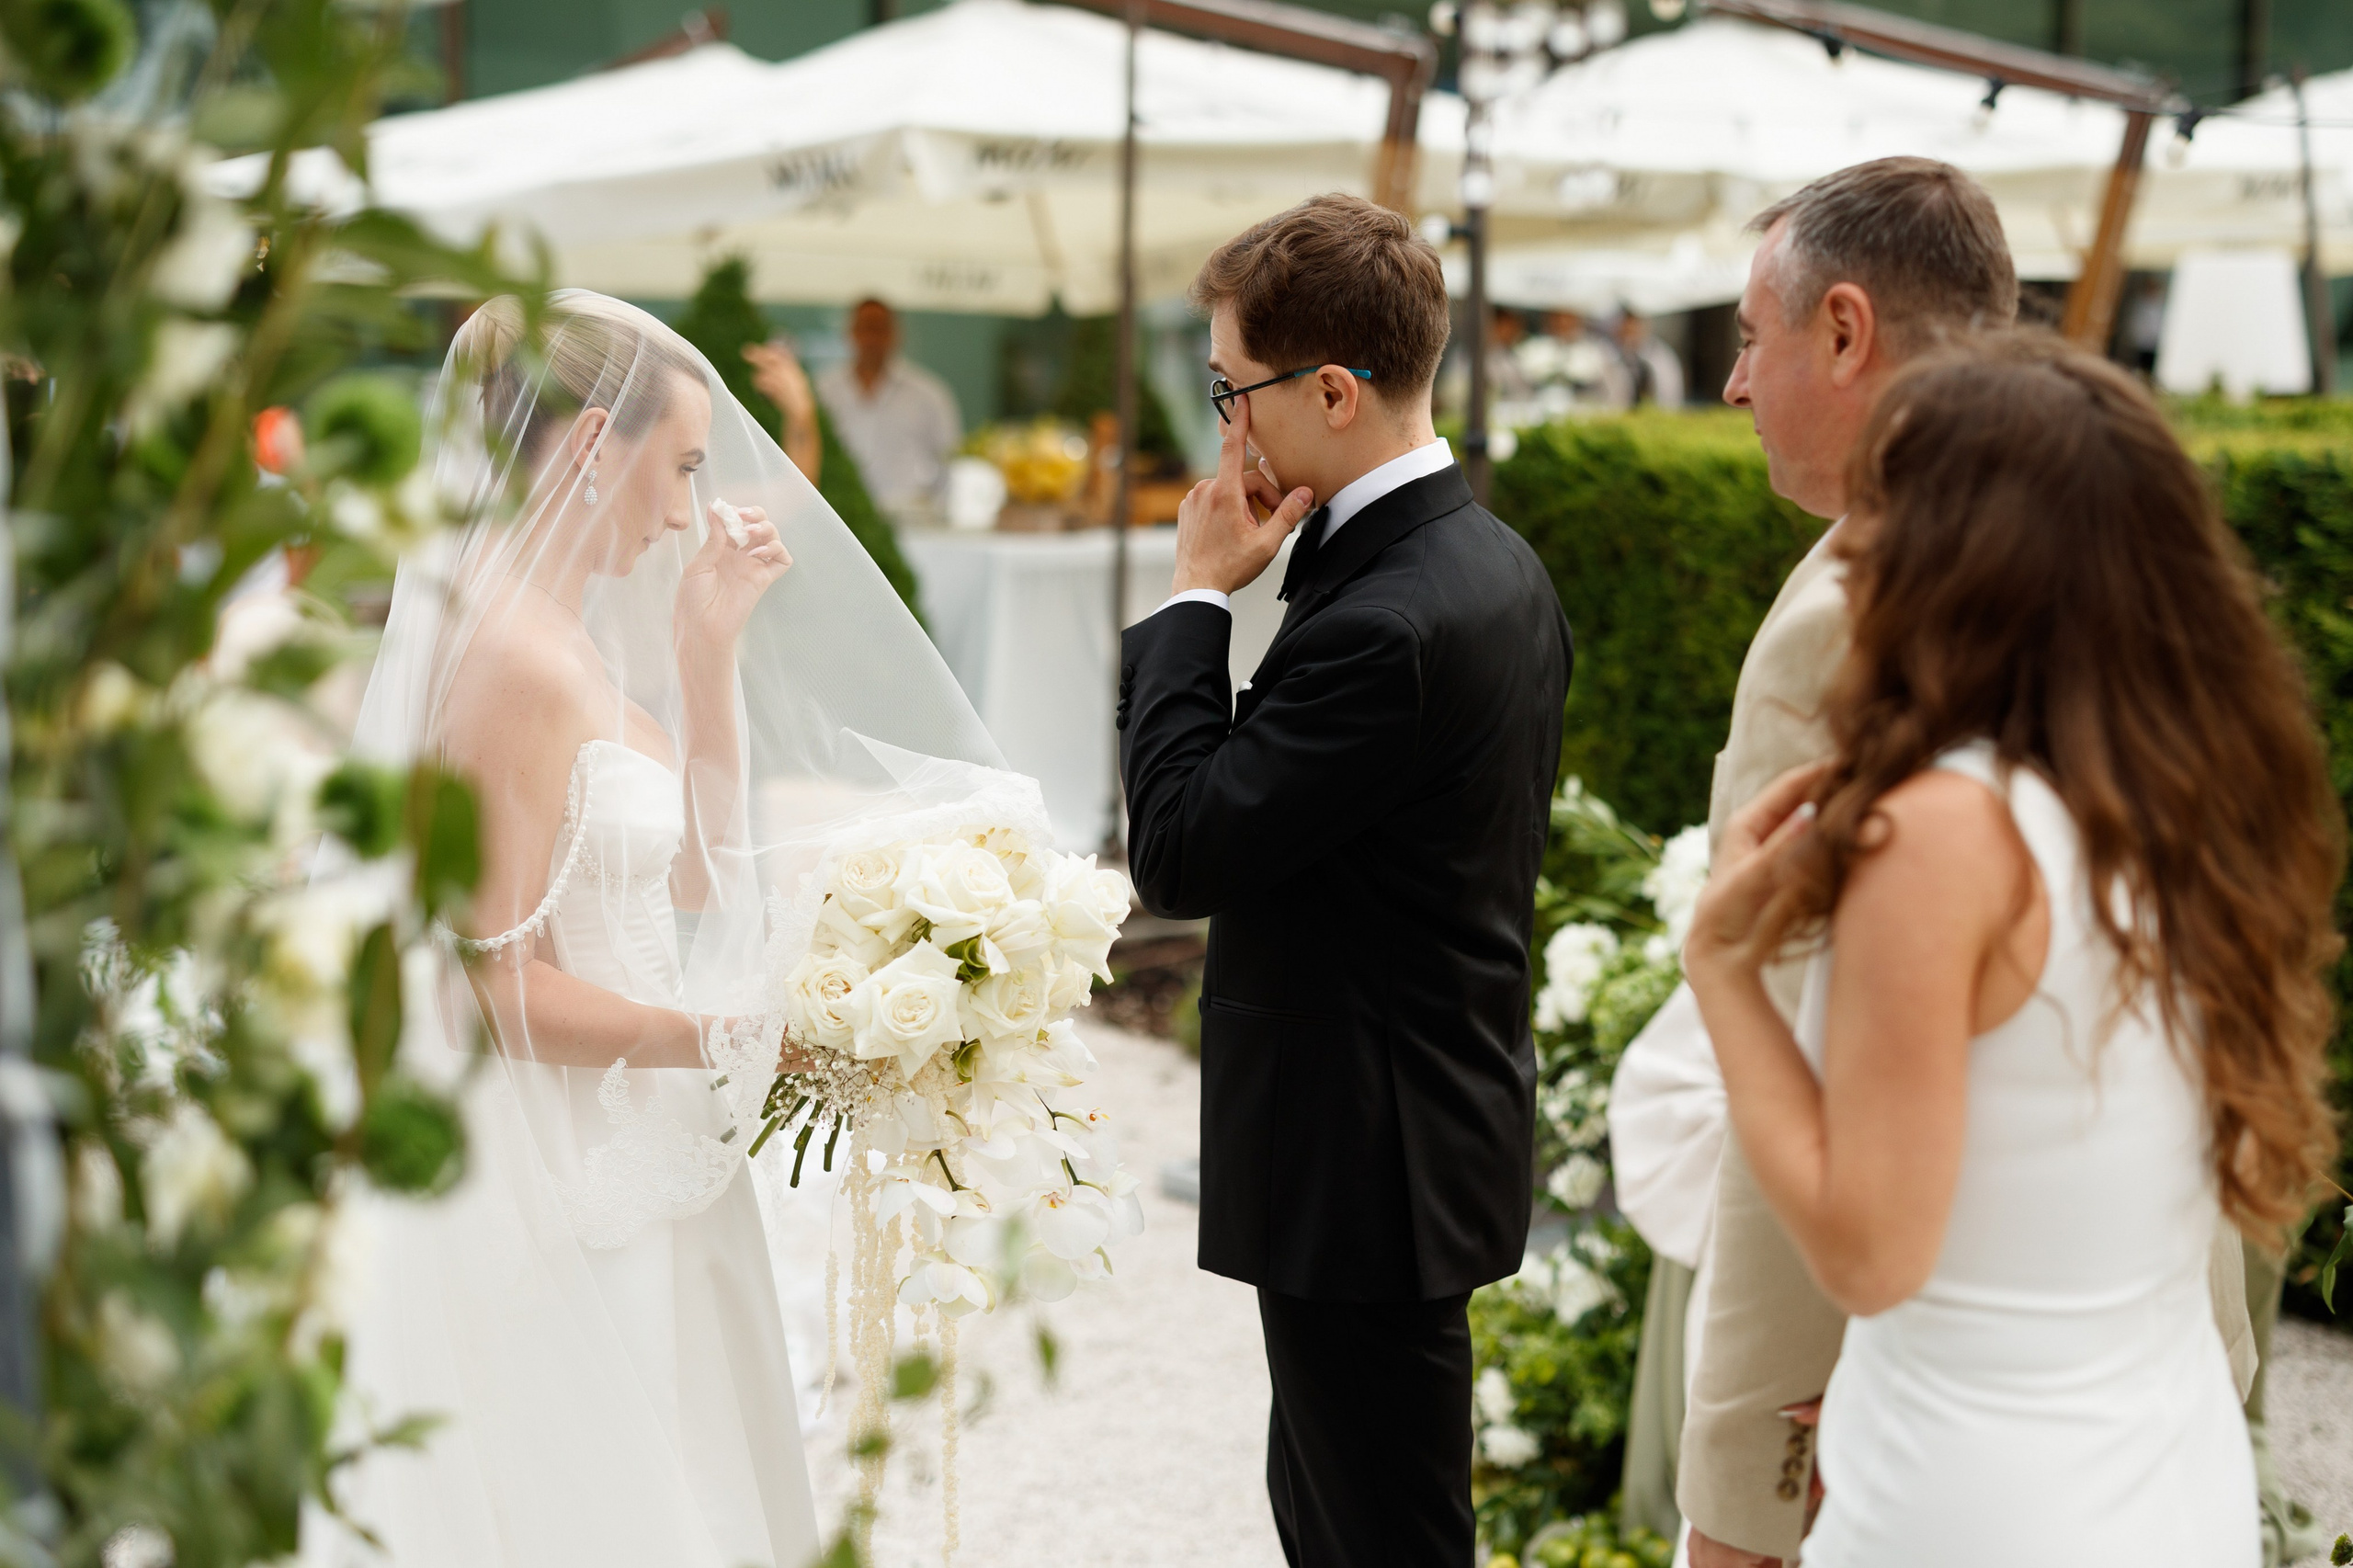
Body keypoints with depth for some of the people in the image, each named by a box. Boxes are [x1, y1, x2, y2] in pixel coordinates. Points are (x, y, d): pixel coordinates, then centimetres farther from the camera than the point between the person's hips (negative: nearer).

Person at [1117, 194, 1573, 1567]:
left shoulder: (1383, 623, -26)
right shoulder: (1499, 564, 6)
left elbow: (1179, 853, -21)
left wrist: (1198, 598, -15)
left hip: (1364, 1170, -10)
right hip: (1448, 1119, 10)